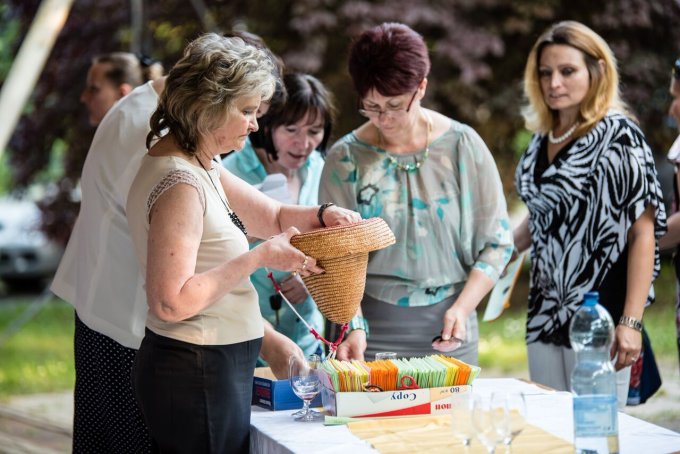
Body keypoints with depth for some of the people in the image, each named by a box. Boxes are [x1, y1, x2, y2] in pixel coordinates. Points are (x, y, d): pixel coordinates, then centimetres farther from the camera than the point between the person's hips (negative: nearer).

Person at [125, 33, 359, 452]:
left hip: (212, 367, 10)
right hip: (197, 374, -10)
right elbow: (171, 302, -27)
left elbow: (272, 216, 20)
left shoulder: (203, 165, 10)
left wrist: (322, 217, -1)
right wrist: (261, 257, -22)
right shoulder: (181, 185, -21)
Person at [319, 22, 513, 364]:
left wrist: (463, 308, -11)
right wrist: (353, 325, -19)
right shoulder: (346, 158, -3)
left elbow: (495, 242, 1)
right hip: (372, 325, -1)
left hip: (447, 325, 1)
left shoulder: (462, 146, -2)